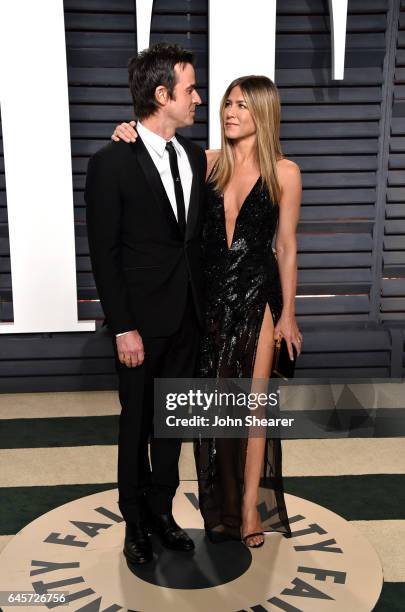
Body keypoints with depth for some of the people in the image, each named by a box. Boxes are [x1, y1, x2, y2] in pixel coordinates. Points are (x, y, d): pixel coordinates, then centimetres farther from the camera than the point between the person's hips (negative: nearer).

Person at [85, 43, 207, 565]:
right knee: (137, 423, 12)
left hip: (187, 316, 5)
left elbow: (198, 233, 10)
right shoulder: (110, 164, -12)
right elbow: (104, 254, -12)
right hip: (141, 321, -5)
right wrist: (123, 328, -14)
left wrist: (205, 302, 6)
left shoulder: (194, 156, 6)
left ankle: (161, 510, 36)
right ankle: (135, 522, 33)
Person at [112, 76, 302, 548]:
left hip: (257, 295, -2)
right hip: (211, 292, 3)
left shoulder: (284, 172, -5)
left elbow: (286, 247, -1)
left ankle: (250, 505, 21)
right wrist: (127, 137, -11)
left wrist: (288, 313, 1)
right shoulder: (207, 163, 1)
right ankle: (221, 501, 31)